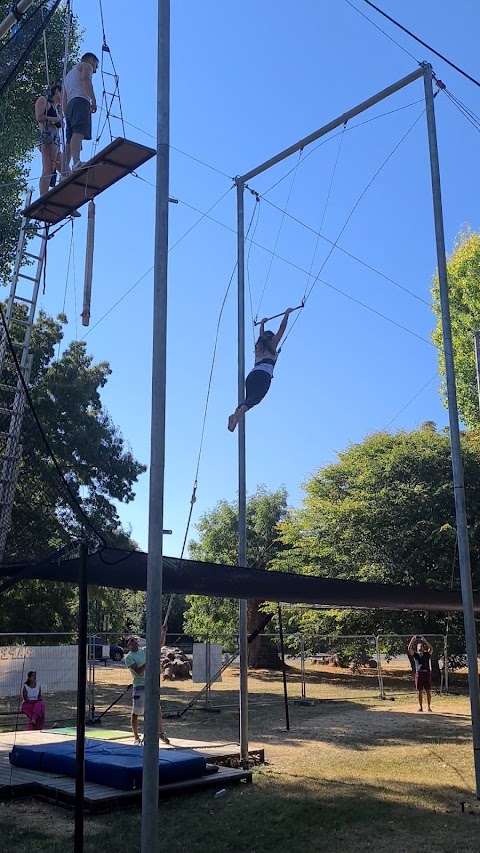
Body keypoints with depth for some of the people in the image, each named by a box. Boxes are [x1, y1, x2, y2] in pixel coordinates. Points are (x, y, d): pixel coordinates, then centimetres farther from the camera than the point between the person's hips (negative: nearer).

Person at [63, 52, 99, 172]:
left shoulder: (69, 74, 40)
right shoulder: (86, 66, 17)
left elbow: (64, 100, 31)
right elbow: (86, 80, -6)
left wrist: (67, 114, 25)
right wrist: (93, 99, -16)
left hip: (70, 105, 8)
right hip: (81, 101, -8)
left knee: (70, 139, -1)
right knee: (79, 132, -27)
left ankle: (65, 168, -15)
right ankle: (77, 162, -48)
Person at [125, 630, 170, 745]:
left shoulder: (144, 651, 9)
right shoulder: (129, 657, -8)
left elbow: (161, 644, 8)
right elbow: (138, 671, -20)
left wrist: (164, 632, -7)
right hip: (140, 687, -6)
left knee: (157, 711, 11)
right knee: (136, 713, 1)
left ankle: (160, 733, 26)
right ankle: (136, 738, 12)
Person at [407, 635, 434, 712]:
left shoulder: (427, 654, 10)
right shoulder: (415, 654, 11)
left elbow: (431, 648, -6)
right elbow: (409, 649, -3)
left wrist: (424, 641, -6)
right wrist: (412, 640, -6)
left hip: (427, 673, 0)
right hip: (419, 673, 0)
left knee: (428, 691, 0)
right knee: (420, 691, 4)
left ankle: (429, 707, 4)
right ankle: (420, 707, 9)